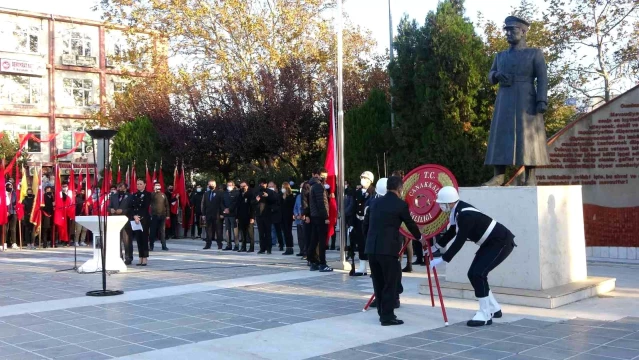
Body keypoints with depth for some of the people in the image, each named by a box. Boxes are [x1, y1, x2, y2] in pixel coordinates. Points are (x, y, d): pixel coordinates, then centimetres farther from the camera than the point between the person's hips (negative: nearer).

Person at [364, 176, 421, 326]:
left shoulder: (375, 202, 12)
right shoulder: (401, 204, -3)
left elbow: (366, 224, 15)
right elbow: (410, 224, 8)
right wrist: (419, 237, 26)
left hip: (371, 248, 6)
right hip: (388, 249, -6)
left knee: (379, 283, 14)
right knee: (390, 283, 3)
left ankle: (382, 313, 23)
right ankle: (388, 316, 4)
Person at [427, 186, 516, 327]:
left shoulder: (466, 215, -29)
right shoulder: (458, 210, -1)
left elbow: (459, 242, -30)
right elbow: (452, 231, 14)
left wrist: (442, 259, -26)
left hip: (502, 242, -10)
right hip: (491, 242, 10)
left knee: (478, 273, -17)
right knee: (473, 274, 8)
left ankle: (485, 315, -7)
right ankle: (494, 309, 22)